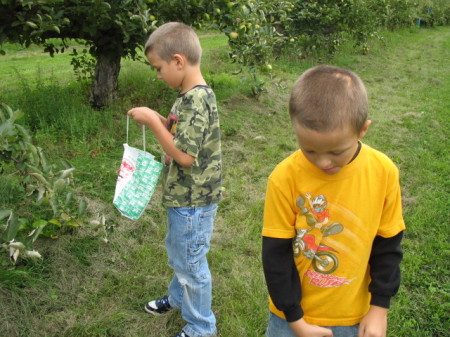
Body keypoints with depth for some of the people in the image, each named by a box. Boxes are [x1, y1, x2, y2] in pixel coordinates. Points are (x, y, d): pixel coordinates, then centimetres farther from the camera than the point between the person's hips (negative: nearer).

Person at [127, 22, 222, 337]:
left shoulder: (197, 99, -26)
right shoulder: (190, 95, 4)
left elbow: (185, 155, -28)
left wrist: (153, 122, -21)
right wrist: (161, 120, -1)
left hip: (193, 202, -10)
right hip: (182, 196, 10)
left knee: (191, 263, 7)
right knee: (177, 252, 28)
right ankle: (179, 297, 53)